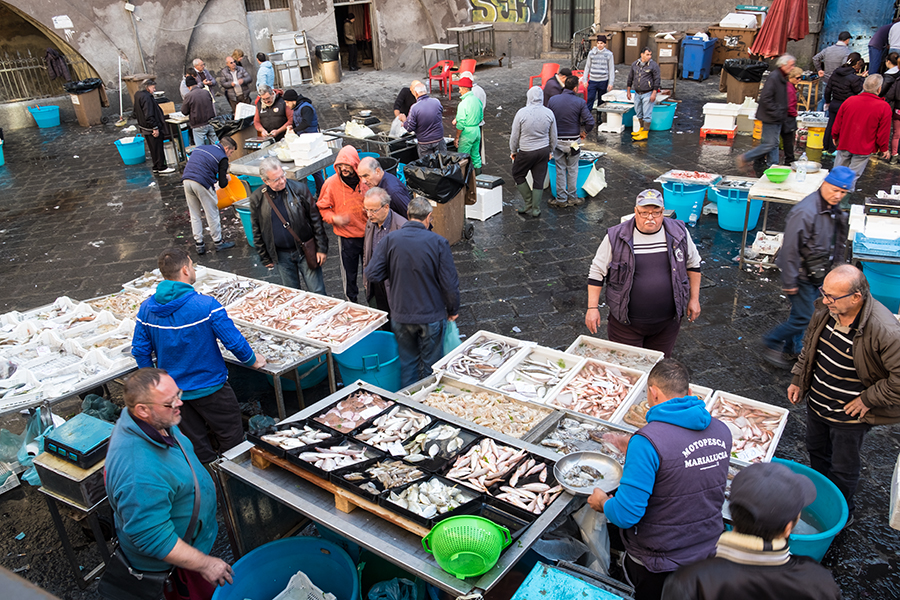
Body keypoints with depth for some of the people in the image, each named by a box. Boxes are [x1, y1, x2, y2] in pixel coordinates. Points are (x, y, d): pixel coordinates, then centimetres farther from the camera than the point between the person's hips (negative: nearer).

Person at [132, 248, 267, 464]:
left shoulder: (146, 308, -7)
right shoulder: (206, 305, -22)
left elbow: (140, 351, 1)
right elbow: (234, 342, -18)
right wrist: (252, 361, 1)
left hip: (173, 390, 5)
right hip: (209, 388, -5)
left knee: (196, 444, 20)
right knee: (232, 442, 13)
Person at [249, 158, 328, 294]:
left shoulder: (299, 188, -10)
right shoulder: (257, 199, -5)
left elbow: (315, 219, -5)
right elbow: (257, 232, 6)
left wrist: (321, 248, -7)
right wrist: (265, 258, 7)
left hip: (306, 251, -2)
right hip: (282, 256, 2)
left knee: (317, 293, 3)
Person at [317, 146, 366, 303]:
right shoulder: (331, 183, -10)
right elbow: (322, 207, 1)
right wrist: (334, 218, -18)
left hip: (367, 234, 1)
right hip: (347, 237, -1)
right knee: (348, 273, 11)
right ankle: (351, 301, 31)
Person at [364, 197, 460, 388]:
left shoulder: (390, 239, -10)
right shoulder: (438, 242, -15)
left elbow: (372, 274, -10)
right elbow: (450, 284, -12)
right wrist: (453, 310, 4)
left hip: (400, 316, 2)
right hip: (431, 316, -2)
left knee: (407, 363, 21)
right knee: (430, 366, 16)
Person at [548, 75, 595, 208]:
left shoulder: (553, 100, -5)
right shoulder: (580, 102, -11)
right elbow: (590, 122, -14)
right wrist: (583, 131, 5)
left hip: (557, 140, 1)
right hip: (573, 141, -1)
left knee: (560, 170, 10)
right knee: (572, 169, 13)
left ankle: (561, 199, 13)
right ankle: (572, 197, 21)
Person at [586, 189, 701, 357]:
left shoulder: (679, 233, -2)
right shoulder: (616, 237, -10)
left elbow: (693, 264, 13)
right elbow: (597, 271, -3)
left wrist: (694, 299, 12)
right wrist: (592, 307, -6)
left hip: (667, 322, 2)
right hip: (626, 322, -2)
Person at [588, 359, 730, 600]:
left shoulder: (647, 441, -27)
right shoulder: (721, 431, -6)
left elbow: (626, 515, -26)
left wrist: (603, 503, -4)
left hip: (657, 567, -6)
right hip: (708, 551, 6)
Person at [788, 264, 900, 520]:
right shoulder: (825, 310, -13)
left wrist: (868, 399, -20)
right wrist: (798, 380, 8)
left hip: (849, 415, -6)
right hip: (816, 403, 6)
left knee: (843, 469, 15)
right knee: (816, 452, 27)